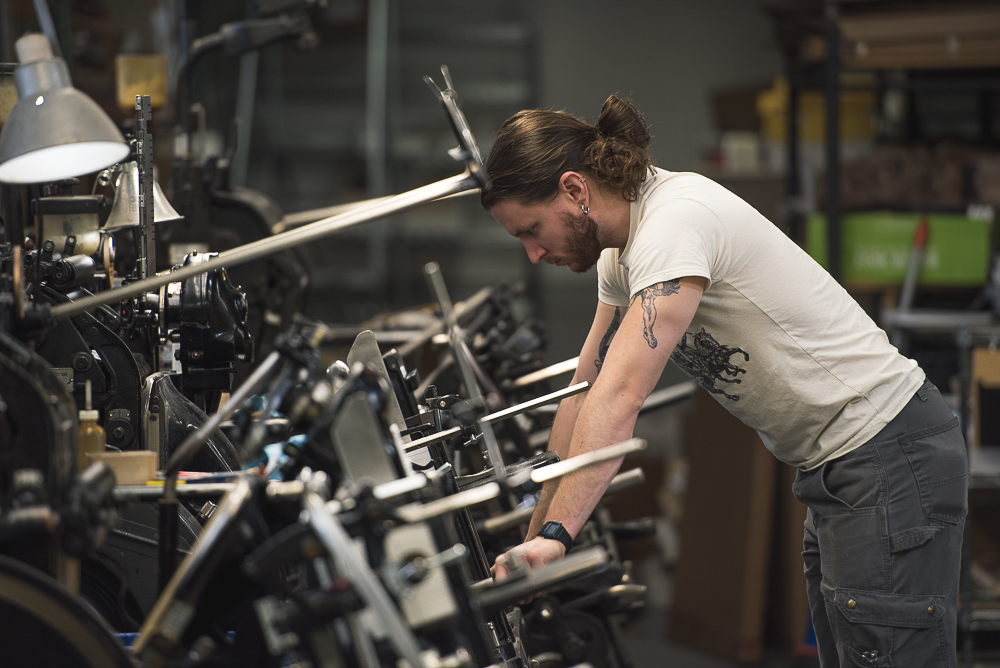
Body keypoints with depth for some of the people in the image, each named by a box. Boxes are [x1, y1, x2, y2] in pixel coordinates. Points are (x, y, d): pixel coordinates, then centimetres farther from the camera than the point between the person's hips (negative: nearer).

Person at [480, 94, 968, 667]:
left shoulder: (676, 221, -22)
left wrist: (556, 534, -36)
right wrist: (534, 534, 15)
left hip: (892, 458, -10)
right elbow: (586, 392, 15)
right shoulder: (621, 249, 9)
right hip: (837, 469, 10)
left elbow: (620, 397, -31)